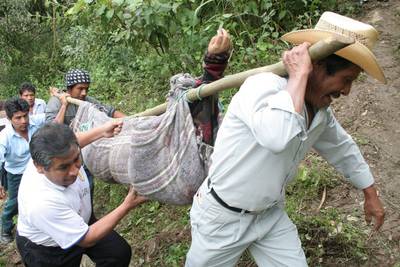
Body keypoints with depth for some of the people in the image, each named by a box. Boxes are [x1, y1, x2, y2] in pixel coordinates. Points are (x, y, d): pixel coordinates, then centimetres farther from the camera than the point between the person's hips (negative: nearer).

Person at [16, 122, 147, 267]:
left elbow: (68, 142, 2)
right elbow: (86, 240, -30)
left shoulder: (56, 154, -27)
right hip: (48, 251, -5)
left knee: (121, 253, 6)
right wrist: (127, 206, -29)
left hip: (80, 221, 6)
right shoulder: (42, 202, -43)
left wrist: (102, 131, 2)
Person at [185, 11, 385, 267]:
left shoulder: (322, 113, -2)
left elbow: (343, 148, 17)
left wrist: (371, 194, 25)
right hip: (222, 217, -6)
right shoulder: (263, 86, -27)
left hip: (271, 215, 6)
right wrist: (299, 75, -36)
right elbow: (276, 136, -48)